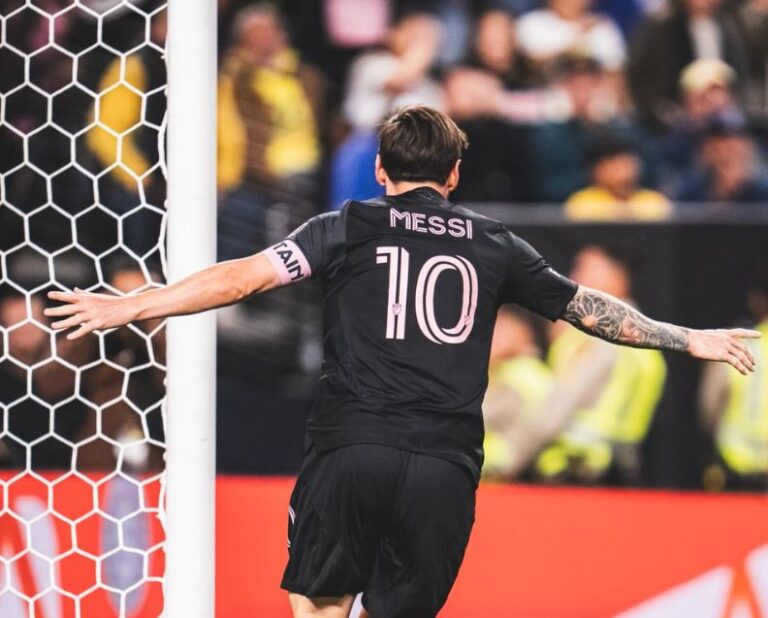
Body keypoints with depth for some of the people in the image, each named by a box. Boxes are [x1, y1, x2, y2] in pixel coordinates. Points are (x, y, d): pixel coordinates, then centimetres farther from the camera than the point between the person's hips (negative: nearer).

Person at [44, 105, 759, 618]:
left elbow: (243, 277, 0)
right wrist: (691, 340, 35)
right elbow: (590, 308, 23)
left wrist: (127, 307, 3)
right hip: (445, 466, 2)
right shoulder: (493, 246, 15)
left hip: (351, 448, -2)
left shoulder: (349, 228, 8)